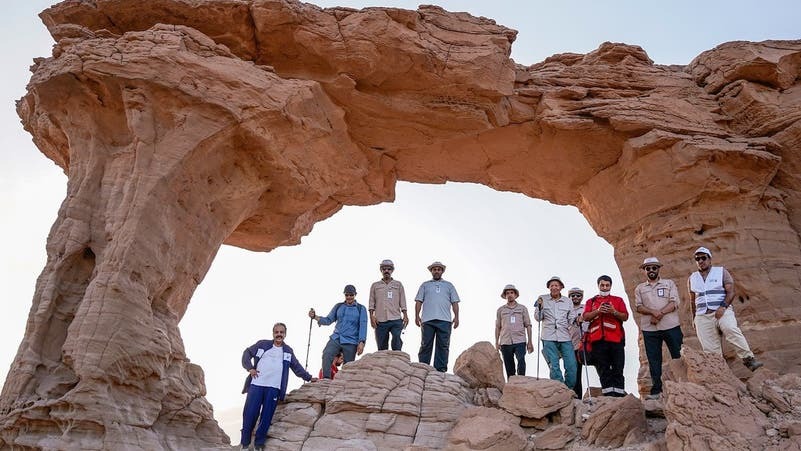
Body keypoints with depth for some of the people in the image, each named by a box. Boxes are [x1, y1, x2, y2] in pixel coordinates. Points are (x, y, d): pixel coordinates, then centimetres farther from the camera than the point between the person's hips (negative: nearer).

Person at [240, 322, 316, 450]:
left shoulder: (288, 351, 14)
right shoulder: (262, 344, 8)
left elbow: (297, 367, 22)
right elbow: (247, 353, 10)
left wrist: (308, 377, 20)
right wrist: (249, 368, -4)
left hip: (274, 388, 1)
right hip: (256, 385, -1)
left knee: (266, 417, 0)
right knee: (249, 414, -2)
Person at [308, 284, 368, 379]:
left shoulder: (361, 309, 6)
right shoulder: (338, 306, 15)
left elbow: (363, 326, 0)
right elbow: (329, 320, 13)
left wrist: (361, 342, -11)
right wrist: (315, 317, -3)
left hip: (351, 342, -2)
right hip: (336, 339, 2)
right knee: (326, 355, -24)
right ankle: (326, 380, -24)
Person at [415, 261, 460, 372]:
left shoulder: (449, 285, 21)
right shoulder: (425, 285, 19)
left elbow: (455, 302, 14)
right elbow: (419, 301, 11)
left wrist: (456, 317, 1)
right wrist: (417, 316, -2)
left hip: (444, 321, 1)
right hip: (428, 320, -1)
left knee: (443, 346, -1)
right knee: (426, 345, -3)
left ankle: (440, 370, 2)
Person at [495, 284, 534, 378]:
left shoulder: (522, 308, 10)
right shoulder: (500, 310, 13)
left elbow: (528, 325, 9)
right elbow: (497, 327, 14)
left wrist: (530, 342, 3)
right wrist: (496, 343, 8)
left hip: (520, 342, -2)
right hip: (505, 342, 2)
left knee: (521, 360, -22)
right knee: (509, 367, 3)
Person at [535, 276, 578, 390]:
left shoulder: (567, 301, 13)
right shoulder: (543, 299, 7)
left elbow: (571, 318, 16)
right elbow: (538, 318, 7)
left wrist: (576, 320, -5)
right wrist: (539, 307, -9)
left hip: (565, 337, 2)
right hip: (549, 338, -2)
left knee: (571, 366, -4)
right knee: (554, 367, -4)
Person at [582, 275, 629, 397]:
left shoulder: (618, 300, 17)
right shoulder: (591, 301, 17)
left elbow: (625, 317, 6)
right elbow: (585, 317, 2)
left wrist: (614, 312, -11)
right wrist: (598, 311, -12)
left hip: (616, 339, -1)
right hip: (598, 340, 1)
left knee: (617, 369, -3)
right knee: (603, 369, 2)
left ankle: (619, 394, -2)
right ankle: (608, 394, 4)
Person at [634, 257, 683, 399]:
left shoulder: (669, 283, 10)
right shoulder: (639, 288, 14)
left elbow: (674, 303, -2)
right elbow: (639, 307, 2)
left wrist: (659, 314, -15)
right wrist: (654, 312, -17)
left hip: (671, 327, -1)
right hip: (649, 329, 2)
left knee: (678, 357, -2)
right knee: (653, 360, 4)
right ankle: (656, 390, 10)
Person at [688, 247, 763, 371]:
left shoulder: (721, 272, 8)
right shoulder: (692, 278, 17)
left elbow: (731, 292, -1)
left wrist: (723, 306, -16)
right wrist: (694, 318, 19)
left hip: (723, 312, -3)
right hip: (702, 316, 3)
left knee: (731, 329, -33)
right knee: (710, 350, -4)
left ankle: (748, 359, -31)